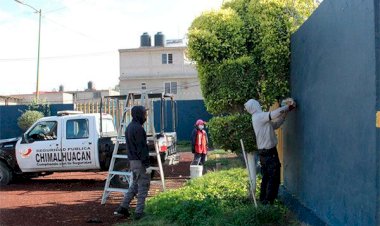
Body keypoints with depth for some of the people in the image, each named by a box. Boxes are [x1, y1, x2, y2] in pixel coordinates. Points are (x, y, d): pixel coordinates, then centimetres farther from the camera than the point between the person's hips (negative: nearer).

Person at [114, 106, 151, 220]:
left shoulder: (129, 127, 14)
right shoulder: (138, 128, -17)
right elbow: (142, 148, -20)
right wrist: (147, 164, -18)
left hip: (132, 160, 9)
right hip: (140, 162, -9)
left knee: (135, 185, 18)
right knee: (143, 186, -1)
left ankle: (123, 208, 16)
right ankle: (139, 213, 2)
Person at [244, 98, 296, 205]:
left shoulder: (259, 118, 15)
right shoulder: (260, 116, -15)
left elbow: (275, 125, 14)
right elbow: (277, 113, -26)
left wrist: (285, 112, 8)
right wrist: (288, 107, -8)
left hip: (263, 153, 10)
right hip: (269, 153, -10)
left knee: (266, 177, 17)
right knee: (274, 178, -2)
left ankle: (263, 199, 25)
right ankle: (269, 201, 1)